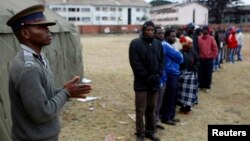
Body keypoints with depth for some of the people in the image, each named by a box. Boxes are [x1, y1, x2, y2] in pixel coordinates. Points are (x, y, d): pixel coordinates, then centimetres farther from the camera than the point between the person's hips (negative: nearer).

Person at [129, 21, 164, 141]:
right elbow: (135, 63, -13)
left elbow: (162, 61, 9)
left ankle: (150, 131, 27)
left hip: (154, 82, 5)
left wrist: (158, 75, -6)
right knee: (141, 109, 2)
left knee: (152, 108, 14)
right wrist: (146, 76, -15)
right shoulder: (135, 43, -6)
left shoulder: (158, 44, 10)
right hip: (141, 82, -4)